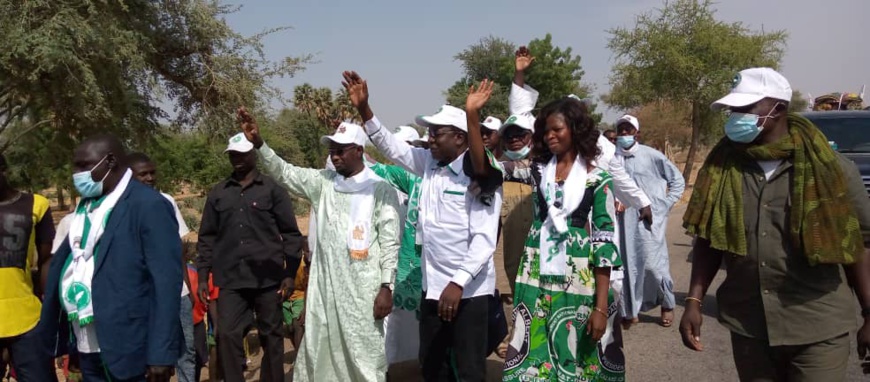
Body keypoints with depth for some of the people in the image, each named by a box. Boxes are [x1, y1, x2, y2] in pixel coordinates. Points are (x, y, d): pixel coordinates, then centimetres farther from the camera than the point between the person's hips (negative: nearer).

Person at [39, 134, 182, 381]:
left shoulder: (149, 205, -13)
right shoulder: (86, 205, 12)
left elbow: (166, 280, -17)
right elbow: (63, 261, 15)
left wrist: (162, 354, -21)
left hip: (127, 349, -7)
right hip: (86, 346, 7)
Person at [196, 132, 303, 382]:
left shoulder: (272, 189, 3)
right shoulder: (217, 193, 12)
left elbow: (291, 233, 1)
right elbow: (207, 237, 13)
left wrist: (290, 273, -6)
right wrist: (203, 276, 5)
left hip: (268, 278, -2)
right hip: (231, 280, 2)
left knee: (271, 336, 6)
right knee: (228, 336, -3)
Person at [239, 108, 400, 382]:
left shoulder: (380, 189, -4)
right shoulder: (323, 182, 10)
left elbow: (390, 242, -6)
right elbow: (285, 173, 6)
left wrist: (386, 287, -11)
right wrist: (259, 144, -9)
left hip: (363, 289, -5)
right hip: (325, 286, 5)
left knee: (365, 354, 2)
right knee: (319, 352, 11)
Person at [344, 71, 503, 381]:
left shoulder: (481, 176, -13)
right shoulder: (429, 163, 7)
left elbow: (485, 239, -18)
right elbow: (391, 146, 8)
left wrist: (458, 283, -26)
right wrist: (364, 109, -5)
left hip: (469, 289, -7)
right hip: (433, 285, 7)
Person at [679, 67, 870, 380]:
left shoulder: (832, 168, -6)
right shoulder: (721, 168, 0)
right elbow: (708, 241, 4)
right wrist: (694, 302, -3)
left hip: (818, 328, -2)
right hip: (746, 326, 3)